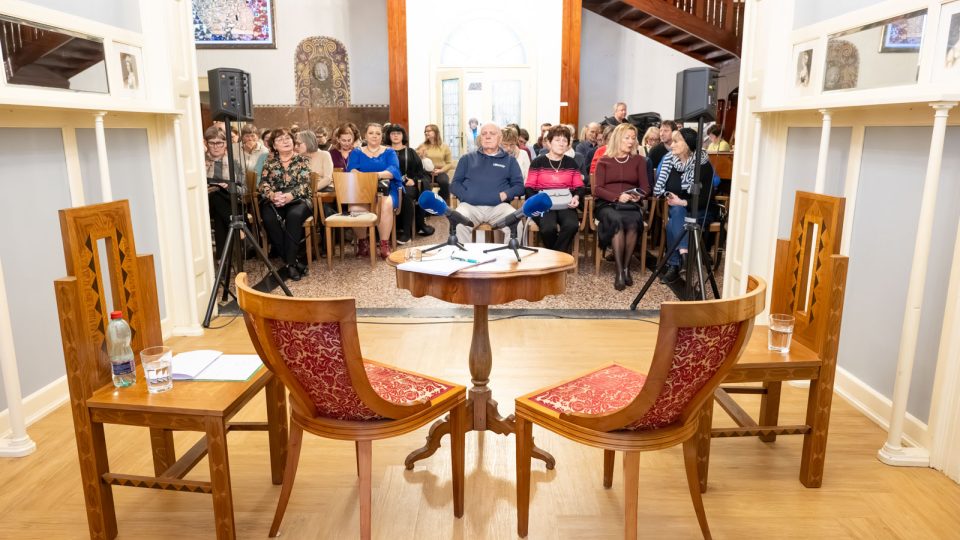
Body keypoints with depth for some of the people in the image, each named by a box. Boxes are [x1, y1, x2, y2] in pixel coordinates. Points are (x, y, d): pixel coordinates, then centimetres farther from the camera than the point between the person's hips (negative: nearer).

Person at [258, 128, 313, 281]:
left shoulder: (302, 160, 8)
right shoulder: (269, 161, 14)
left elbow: (304, 185, -5)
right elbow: (263, 184, 3)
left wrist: (289, 196, -24)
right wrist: (272, 195, -21)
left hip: (298, 200, -1)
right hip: (274, 201, 2)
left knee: (294, 215, -37)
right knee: (269, 218, -32)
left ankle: (290, 262, -31)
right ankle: (293, 261, -25)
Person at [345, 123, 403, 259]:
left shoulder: (389, 152, 15)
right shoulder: (356, 152, 18)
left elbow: (394, 169, -6)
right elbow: (351, 170, -1)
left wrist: (380, 174, -28)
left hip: (385, 189, 0)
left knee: (386, 204, -37)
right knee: (355, 208, -34)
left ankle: (385, 244, -28)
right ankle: (362, 242, -12)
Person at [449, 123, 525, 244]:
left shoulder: (509, 160, 21)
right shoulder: (467, 158, 23)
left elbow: (519, 185, 12)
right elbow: (455, 183, 16)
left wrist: (504, 195, -9)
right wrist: (467, 196, -5)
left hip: (498, 207, 0)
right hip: (470, 206, 0)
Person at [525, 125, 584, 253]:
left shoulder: (571, 163, 16)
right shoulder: (538, 162, 8)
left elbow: (579, 187, 15)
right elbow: (529, 188, 4)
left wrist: (576, 197, -7)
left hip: (565, 205, 2)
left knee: (572, 225, -31)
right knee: (548, 227, -33)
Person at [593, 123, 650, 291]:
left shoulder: (639, 160, 14)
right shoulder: (603, 161, 8)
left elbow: (645, 187, 10)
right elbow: (597, 189, -1)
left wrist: (638, 195, -13)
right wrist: (617, 197, -16)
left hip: (631, 204, 2)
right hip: (607, 204, -1)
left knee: (633, 222, -34)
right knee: (617, 221, -36)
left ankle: (626, 267, -20)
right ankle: (619, 271, -31)